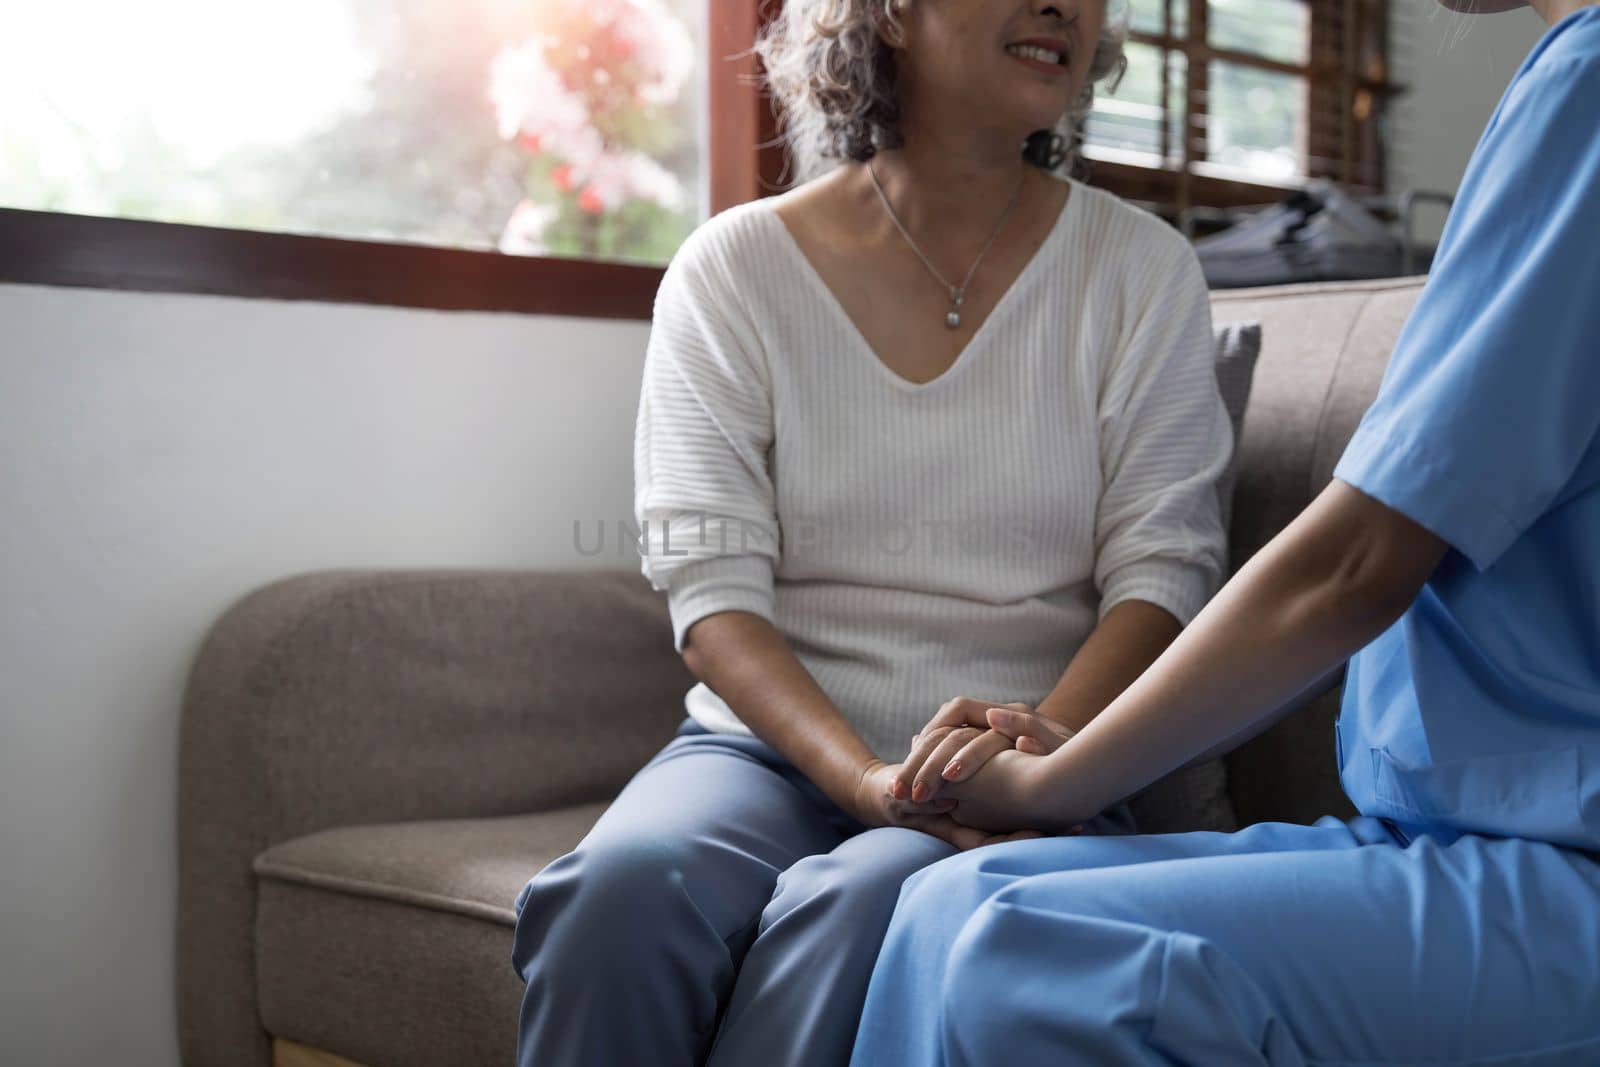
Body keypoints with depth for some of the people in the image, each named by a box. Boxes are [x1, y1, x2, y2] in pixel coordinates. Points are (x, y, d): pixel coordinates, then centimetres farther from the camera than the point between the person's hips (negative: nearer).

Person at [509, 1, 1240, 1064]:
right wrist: (867, 780, -21)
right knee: (623, 886, -31)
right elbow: (710, 589, -4)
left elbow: (1161, 571, -3)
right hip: (773, 747, 1)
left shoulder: (1141, 268, 6)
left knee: (858, 907, -34)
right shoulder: (734, 268, 3)